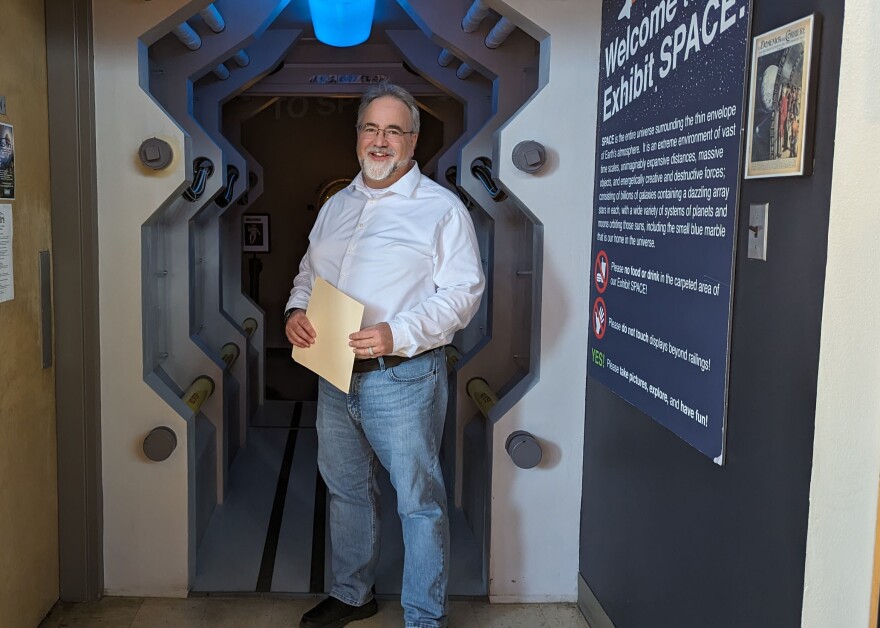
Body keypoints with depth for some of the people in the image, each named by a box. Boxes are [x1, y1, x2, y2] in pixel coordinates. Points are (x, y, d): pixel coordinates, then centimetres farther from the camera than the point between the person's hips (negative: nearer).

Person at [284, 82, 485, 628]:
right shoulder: (336, 206, 14)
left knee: (419, 500, 3)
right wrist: (296, 311, 0)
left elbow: (463, 292, -13)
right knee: (346, 489, 19)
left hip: (403, 378, -6)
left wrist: (398, 335, -24)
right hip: (334, 375, 7)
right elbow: (309, 273, 22)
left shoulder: (442, 208, -7)